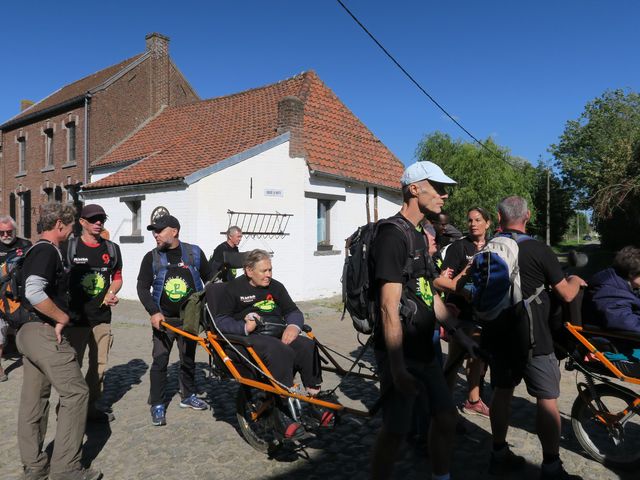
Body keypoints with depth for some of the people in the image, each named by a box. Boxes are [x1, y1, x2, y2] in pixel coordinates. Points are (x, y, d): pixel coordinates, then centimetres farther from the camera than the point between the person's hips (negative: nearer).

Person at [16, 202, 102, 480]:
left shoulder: (36, 250, 16)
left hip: (29, 331, 10)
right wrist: (62, 317, -17)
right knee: (76, 393, -4)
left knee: (34, 398, 14)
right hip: (45, 334, -10)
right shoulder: (48, 250, -16)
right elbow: (34, 292, -30)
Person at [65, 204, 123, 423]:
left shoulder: (112, 249, 8)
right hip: (75, 317, -4)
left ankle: (91, 407, 26)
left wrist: (111, 293, -2)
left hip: (102, 316, 4)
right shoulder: (69, 247, -3)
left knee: (99, 365, 11)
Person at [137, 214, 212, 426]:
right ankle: (157, 405, 10)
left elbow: (209, 279, 7)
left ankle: (188, 396, 31)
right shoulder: (152, 257, -1)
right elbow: (142, 287, -3)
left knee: (189, 359, 13)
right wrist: (153, 312, -15)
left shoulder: (194, 252, -1)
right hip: (163, 318, -1)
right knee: (160, 361, -2)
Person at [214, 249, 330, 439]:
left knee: (308, 346, -25)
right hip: (251, 338, -5)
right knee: (280, 352, -36)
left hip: (279, 334, 5)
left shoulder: (275, 286, 19)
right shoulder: (234, 288, 6)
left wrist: (293, 326, -6)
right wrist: (244, 327, -17)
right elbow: (220, 321, 0)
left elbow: (293, 311, 17)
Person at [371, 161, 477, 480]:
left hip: (423, 350, 10)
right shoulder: (393, 236, -18)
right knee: (396, 431, 1)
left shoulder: (418, 235, 13)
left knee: (445, 416, 16)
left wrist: (463, 336, 17)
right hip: (400, 355, -9)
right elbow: (389, 308, -23)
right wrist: (398, 370, -24)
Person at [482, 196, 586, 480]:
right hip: (531, 338, -5)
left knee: (502, 391, 15)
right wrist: (576, 280, 17)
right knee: (547, 398, 5)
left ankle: (499, 455, 26)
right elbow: (567, 295, -5)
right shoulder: (538, 250, -14)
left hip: (496, 335, 6)